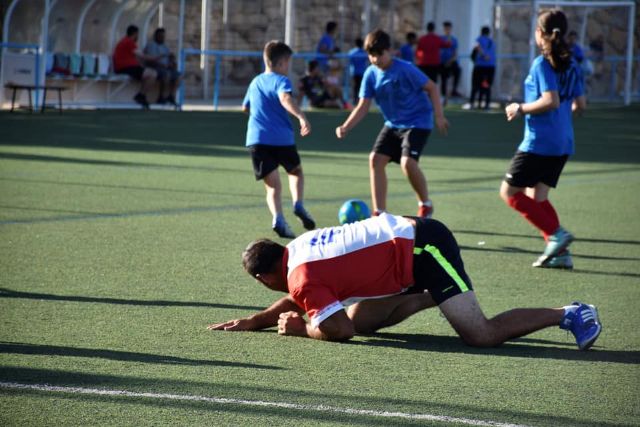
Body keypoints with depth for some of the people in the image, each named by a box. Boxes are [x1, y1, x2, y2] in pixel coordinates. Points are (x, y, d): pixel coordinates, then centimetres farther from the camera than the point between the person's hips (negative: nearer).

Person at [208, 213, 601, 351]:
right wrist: (251, 322, 21)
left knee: (482, 336, -15)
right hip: (408, 232, 10)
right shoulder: (298, 249, 13)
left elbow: (340, 331, -20)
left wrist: (301, 328, -4)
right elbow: (298, 302, 29)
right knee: (361, 317, 17)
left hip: (422, 246, -10)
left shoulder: (302, 277, -15)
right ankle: (427, 297, 25)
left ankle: (570, 314, -8)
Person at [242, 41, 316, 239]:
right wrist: (301, 116, -36)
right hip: (281, 138, -4)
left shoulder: (255, 82, 19)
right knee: (296, 172, 22)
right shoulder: (281, 81, -1)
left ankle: (278, 218, -23)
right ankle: (298, 204, -1)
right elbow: (285, 98, -24)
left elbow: (245, 107, 33)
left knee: (272, 185, 2)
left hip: (256, 139, 4)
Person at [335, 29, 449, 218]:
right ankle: (379, 213, 0)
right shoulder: (371, 74, -4)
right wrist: (346, 127, -17)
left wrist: (439, 116, -15)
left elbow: (431, 88, -11)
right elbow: (363, 106, -3)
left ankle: (425, 205, 0)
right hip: (393, 124, 6)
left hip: (417, 122, -6)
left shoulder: (405, 69, -20)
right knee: (376, 158, -7)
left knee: (407, 161, -24)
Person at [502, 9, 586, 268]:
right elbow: (580, 105, 13)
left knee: (509, 192, 1)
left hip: (538, 142, -8)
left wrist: (521, 109, -11)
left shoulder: (542, 64, -13)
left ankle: (556, 234, -9)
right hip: (562, 143, 8)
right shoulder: (571, 65, 10)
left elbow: (551, 101, -23)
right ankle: (560, 253, 4)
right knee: (537, 197, 14)